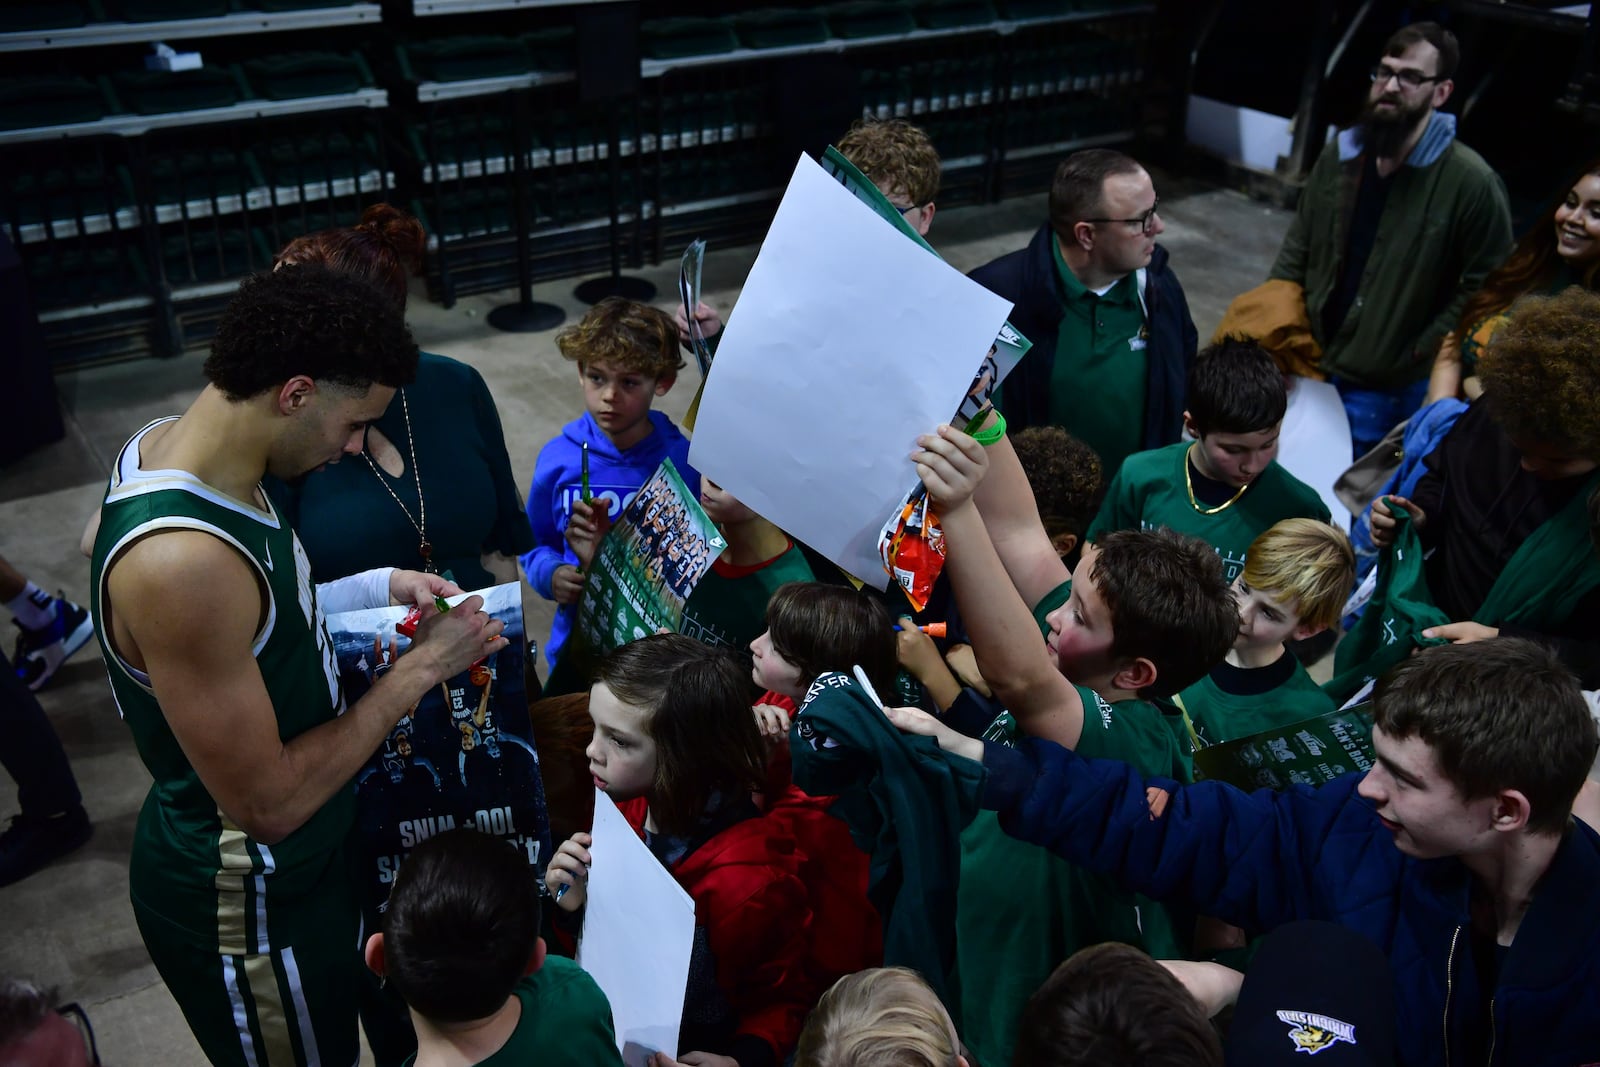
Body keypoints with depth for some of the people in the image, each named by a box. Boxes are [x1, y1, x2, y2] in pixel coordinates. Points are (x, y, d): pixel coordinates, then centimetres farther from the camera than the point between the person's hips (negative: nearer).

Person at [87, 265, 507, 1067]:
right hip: (246, 909, -8)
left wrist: (379, 587, 0)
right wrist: (418, 668, -21)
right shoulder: (179, 563, -36)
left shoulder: (174, 444, -8)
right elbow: (269, 803, -29)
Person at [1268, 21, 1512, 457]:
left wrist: (1423, 350, -15)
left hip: (1387, 389, -5)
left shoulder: (1471, 182, -17)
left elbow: (1487, 286, -12)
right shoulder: (1339, 155, 1)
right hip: (1306, 364, 5)